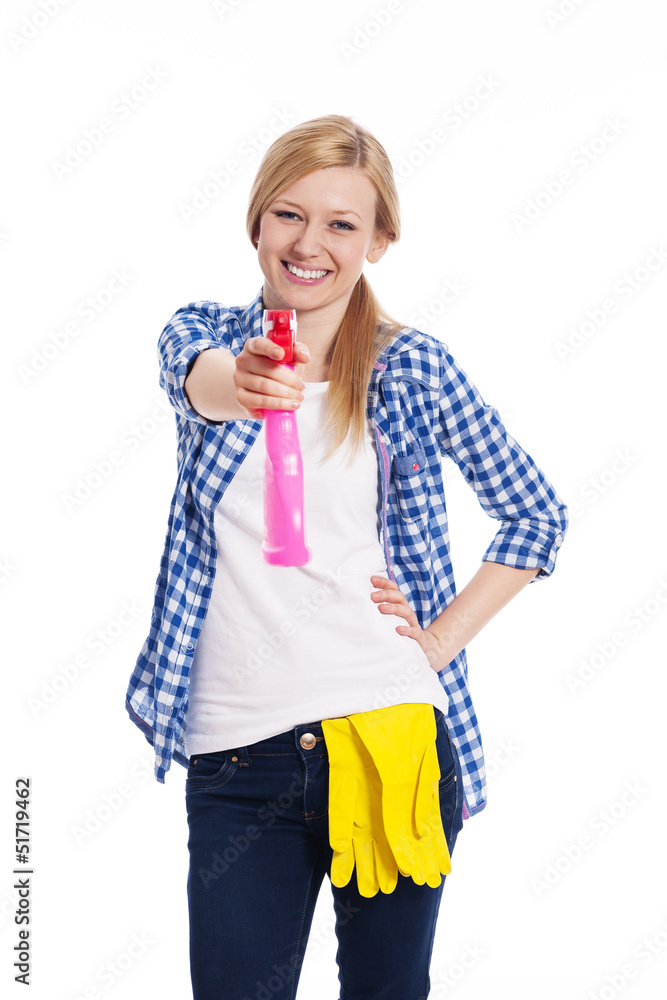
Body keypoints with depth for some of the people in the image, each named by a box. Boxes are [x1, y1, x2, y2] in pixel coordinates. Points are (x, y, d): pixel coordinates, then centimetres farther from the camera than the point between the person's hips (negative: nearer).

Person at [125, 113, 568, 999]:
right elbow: (197, 375, -20)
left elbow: (537, 514, 8)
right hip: (236, 759, 0)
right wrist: (240, 383, -43)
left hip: (394, 735, 0)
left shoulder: (414, 367, 2)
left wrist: (443, 638, -2)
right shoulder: (204, 333, 5)